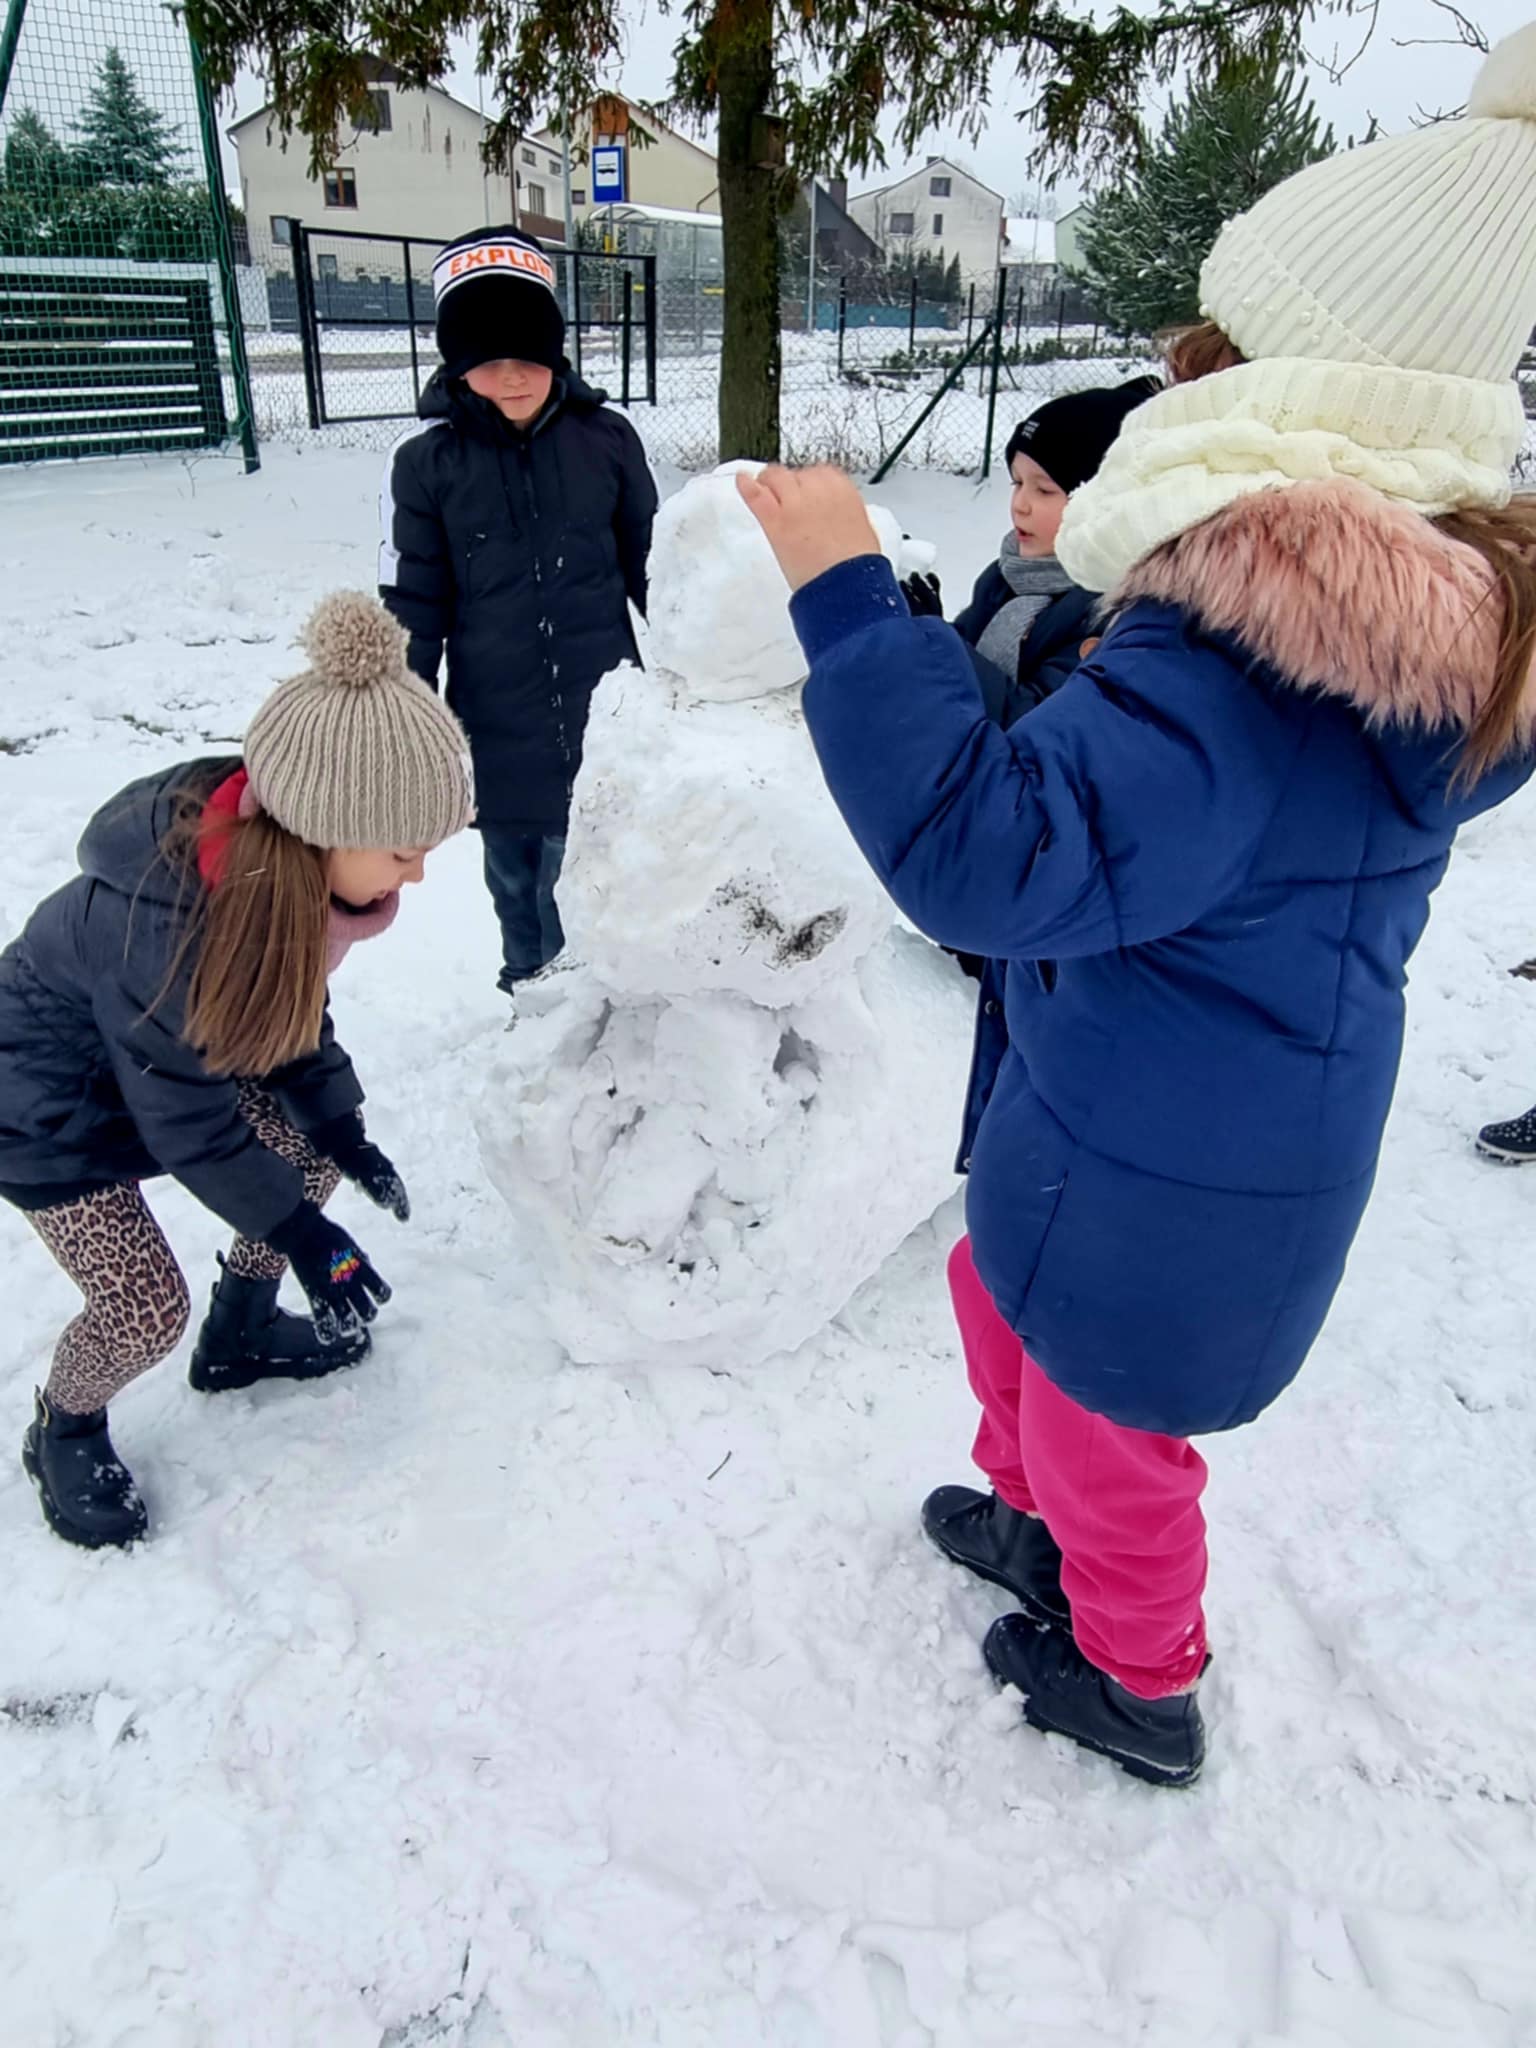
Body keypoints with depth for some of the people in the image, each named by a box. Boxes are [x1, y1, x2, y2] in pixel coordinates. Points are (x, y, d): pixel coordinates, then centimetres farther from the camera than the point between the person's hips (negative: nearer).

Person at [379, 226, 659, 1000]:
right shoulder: (426, 457, -5)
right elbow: (412, 605, 0)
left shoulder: (606, 437, -3)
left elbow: (652, 571, 7)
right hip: (498, 726, 1)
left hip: (605, 716, 0)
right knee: (517, 878, 15)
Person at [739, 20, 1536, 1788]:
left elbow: (991, 859, -39)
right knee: (1001, 1293, 31)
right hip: (1241, 1113, 9)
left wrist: (849, 602, -36)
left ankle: (1138, 1687, 48)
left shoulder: (1228, 674, -34)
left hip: (1157, 1173, -9)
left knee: (1103, 1414, 18)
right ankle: (1035, 1523, 58)